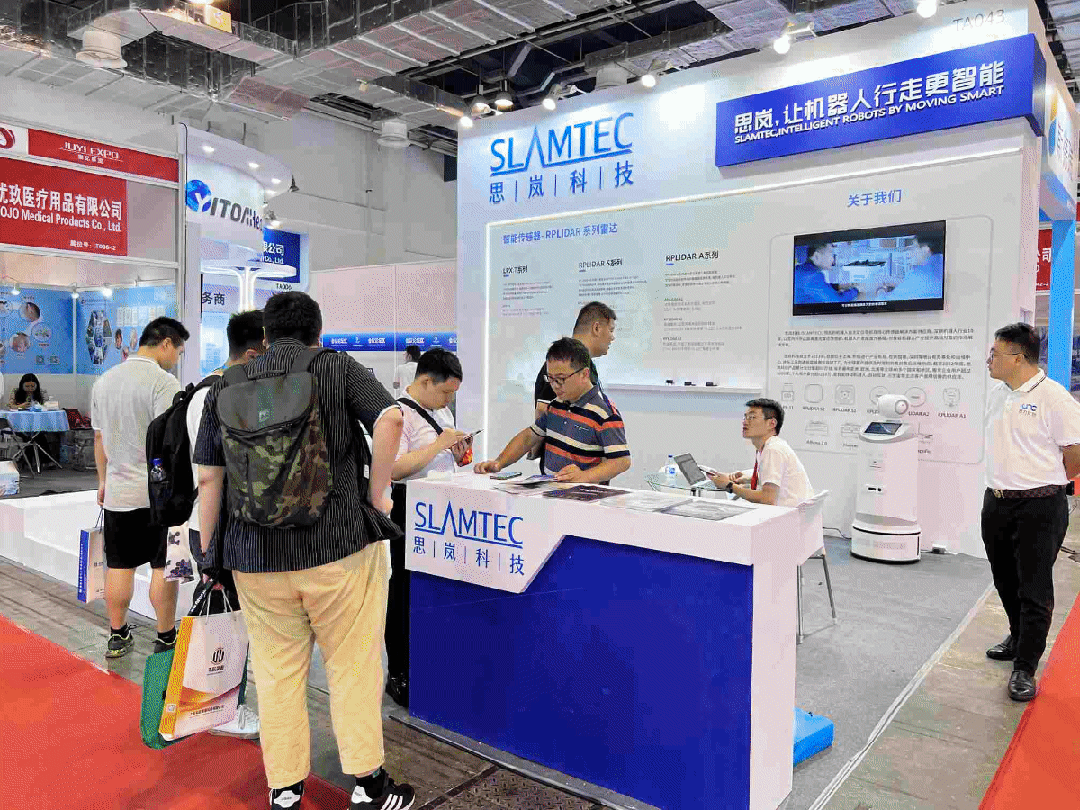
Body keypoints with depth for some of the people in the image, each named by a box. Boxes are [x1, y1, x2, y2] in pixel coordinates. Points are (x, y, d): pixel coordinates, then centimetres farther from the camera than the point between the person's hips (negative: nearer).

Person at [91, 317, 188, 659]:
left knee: (119, 566, 13)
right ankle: (165, 638, 13)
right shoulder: (164, 382, -14)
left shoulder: (104, 381, 10)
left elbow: (99, 437, 17)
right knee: (163, 567, 4)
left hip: (118, 492, 7)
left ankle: (118, 636, 24)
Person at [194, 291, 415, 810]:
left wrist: (207, 553, 15)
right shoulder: (339, 368, 0)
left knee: (277, 671, 14)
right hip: (340, 544, -3)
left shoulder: (225, 387, 9)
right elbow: (389, 421, -18)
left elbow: (208, 479, 7)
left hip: (254, 554, 3)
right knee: (353, 665, 10)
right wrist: (377, 496, -8)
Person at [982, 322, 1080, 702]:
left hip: (1039, 507, -7)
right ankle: (1019, 638, 40)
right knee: (1006, 581, 20)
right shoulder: (996, 394, 7)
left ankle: (1025, 668, 12)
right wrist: (1007, 481, 15)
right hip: (996, 502, 7)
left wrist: (1043, 482, 1)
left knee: (1034, 589, 2)